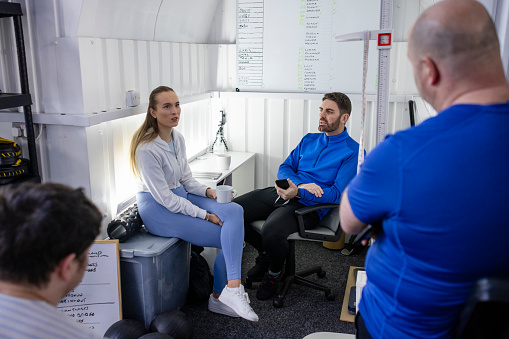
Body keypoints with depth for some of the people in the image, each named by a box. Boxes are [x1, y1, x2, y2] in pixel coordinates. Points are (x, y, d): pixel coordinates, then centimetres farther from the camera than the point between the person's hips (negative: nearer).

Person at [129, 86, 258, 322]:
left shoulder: (177, 138, 6)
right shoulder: (147, 149, -20)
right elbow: (165, 199, -20)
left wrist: (208, 192, -7)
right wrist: (205, 215, -19)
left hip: (181, 196, 8)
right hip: (158, 209, -8)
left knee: (234, 211, -17)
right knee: (229, 237, -18)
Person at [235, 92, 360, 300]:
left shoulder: (352, 151, -3)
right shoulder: (308, 140, 18)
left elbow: (337, 194, -12)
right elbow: (285, 168, 13)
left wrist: (298, 192, -24)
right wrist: (301, 183, -11)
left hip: (308, 205, -6)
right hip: (281, 192, 7)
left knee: (271, 231, -34)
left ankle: (274, 273, 3)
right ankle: (265, 254, 15)